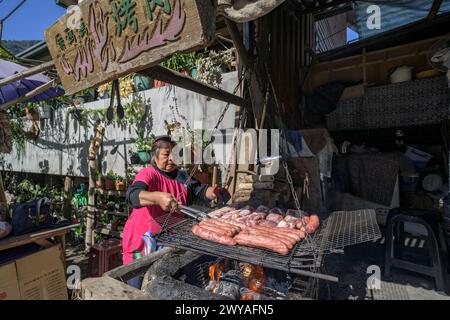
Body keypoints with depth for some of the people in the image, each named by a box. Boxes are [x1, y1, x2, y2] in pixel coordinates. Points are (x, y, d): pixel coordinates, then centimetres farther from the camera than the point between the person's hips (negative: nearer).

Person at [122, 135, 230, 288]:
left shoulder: (182, 176, 6)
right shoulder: (148, 174, -13)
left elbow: (199, 190, -5)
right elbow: (133, 194, -30)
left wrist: (214, 192, -27)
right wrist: (158, 197, -49)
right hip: (142, 243, -5)